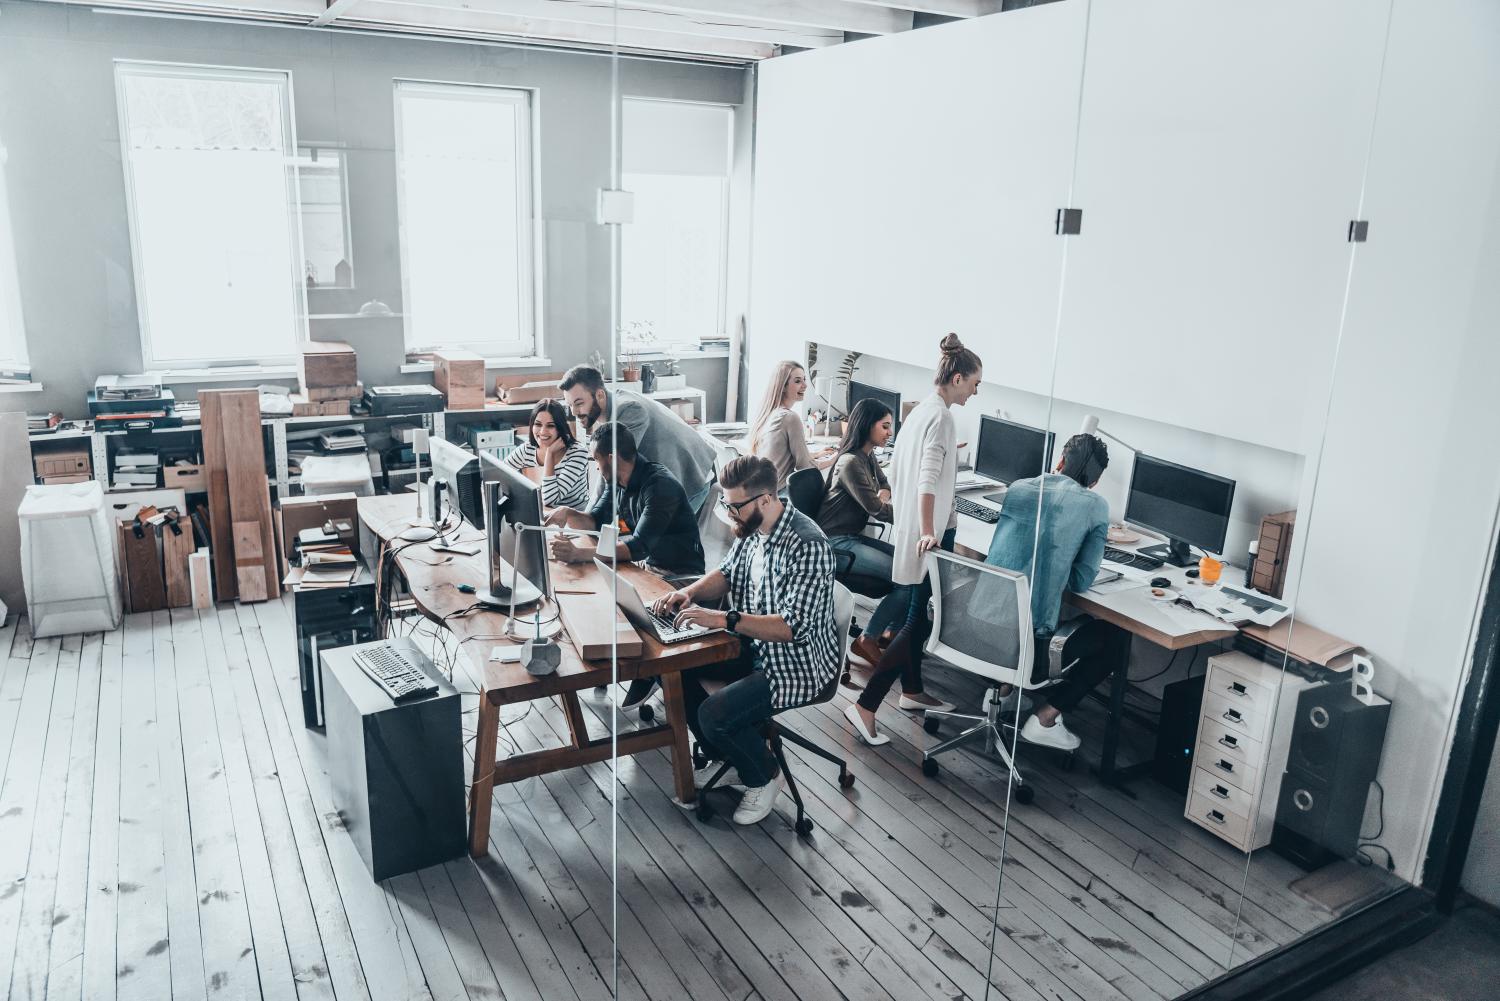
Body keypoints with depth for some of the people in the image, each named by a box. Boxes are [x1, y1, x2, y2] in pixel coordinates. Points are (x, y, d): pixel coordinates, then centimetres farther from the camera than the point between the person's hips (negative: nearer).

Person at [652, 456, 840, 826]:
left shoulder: (806, 545, -28)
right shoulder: (752, 528, -1)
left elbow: (793, 627, -32)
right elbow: (726, 573, 13)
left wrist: (723, 619, -35)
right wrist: (690, 593, -7)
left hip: (797, 663, -9)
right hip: (754, 646, 9)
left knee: (715, 714, -23)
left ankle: (765, 777, 9)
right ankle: (726, 760, 19)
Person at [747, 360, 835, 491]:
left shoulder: (765, 414, 8)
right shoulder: (790, 417, -17)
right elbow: (805, 466, -10)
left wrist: (816, 455, 22)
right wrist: (834, 459, 6)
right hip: (778, 491, -8)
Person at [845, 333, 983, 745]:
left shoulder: (919, 410, 11)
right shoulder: (941, 417, -17)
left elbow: (896, 467, 19)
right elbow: (928, 481, -27)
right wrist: (927, 533, -33)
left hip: (908, 529, 10)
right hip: (927, 535, -10)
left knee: (914, 614, 20)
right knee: (917, 621, -5)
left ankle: (912, 692, 33)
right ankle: (865, 706, -5)